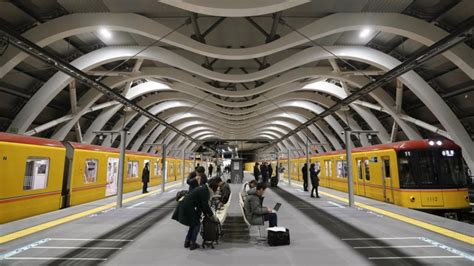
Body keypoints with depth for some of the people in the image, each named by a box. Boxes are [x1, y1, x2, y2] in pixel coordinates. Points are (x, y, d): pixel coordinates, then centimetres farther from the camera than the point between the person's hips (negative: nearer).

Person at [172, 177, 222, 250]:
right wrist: (213, 216, -7)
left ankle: (187, 242, 26)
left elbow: (202, 204, 19)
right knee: (197, 224, 3)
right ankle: (192, 244, 10)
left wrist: (207, 215, 17)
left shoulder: (205, 189, 13)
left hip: (184, 206, 10)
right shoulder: (204, 191, -16)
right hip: (187, 207, -10)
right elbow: (205, 205, -17)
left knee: (194, 224, 19)